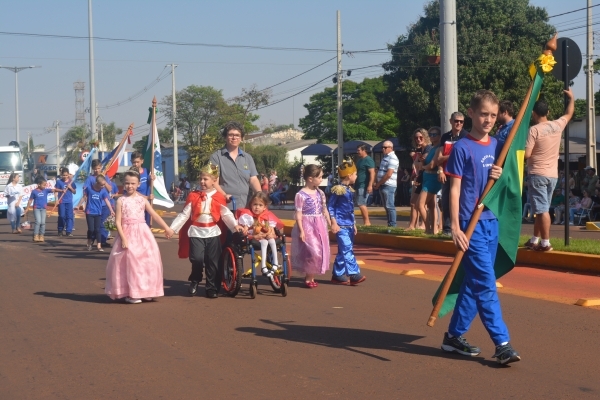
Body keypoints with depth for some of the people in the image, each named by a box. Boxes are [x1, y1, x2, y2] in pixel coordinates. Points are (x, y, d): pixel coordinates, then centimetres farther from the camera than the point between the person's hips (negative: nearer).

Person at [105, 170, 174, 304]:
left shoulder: (142, 199, 6)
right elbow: (118, 221, -7)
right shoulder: (121, 200, -3)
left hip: (142, 233, 4)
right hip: (127, 234, -4)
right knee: (130, 262, -5)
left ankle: (145, 291, 17)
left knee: (146, 261, 5)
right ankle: (130, 293, 4)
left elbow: (154, 215, 7)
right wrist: (123, 238, -15)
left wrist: (167, 228, 3)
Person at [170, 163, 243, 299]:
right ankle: (195, 280, 13)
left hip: (213, 232, 1)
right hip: (196, 232, -1)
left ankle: (212, 288, 16)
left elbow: (226, 214, -3)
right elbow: (184, 215, 2)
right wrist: (172, 228, -4)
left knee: (213, 262, 4)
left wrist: (235, 225, -18)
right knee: (197, 258, -15)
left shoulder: (219, 197, 0)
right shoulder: (193, 196, 1)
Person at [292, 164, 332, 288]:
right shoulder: (301, 195, -12)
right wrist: (301, 230, -16)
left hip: (320, 226, 7)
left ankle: (311, 277, 18)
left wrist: (330, 223, 13)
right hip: (307, 226, -7)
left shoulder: (320, 193, 8)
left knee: (321, 251, 7)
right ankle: (308, 279, 5)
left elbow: (324, 210, 15)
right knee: (312, 251, -11)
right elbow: (298, 214, -12)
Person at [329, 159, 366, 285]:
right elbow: (330, 206, -11)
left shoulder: (350, 190, 13)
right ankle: (354, 273, -11)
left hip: (349, 224, 9)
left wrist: (354, 224, 22)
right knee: (347, 249, -11)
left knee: (344, 251, 10)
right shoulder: (338, 190, -12)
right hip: (341, 225, -9)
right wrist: (334, 223, -16)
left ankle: (337, 274, 16)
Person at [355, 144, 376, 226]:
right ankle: (366, 222, 15)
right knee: (363, 204, 11)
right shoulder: (360, 160, 18)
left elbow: (372, 173, -20)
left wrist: (370, 185, -27)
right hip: (359, 185, 10)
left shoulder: (368, 160, -12)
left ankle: (367, 222, -8)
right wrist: (355, 185, 24)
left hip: (364, 186, -10)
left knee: (361, 204, -13)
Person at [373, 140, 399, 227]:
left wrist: (378, 184, -14)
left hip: (388, 186, -10)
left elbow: (388, 174, -21)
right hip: (383, 185, 10)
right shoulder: (385, 157, 18)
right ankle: (389, 224, 17)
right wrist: (378, 184, 13)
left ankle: (392, 225, -5)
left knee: (390, 206, -8)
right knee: (387, 206, 12)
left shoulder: (392, 158, -13)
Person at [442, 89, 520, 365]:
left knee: (475, 283, 10)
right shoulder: (462, 148, -7)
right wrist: (455, 227, -16)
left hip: (491, 222, 7)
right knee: (486, 284, -8)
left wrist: (500, 176, -4)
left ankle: (454, 336, 21)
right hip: (471, 224, -7)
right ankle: (502, 344, -6)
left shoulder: (497, 145, 11)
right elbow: (455, 189, -9)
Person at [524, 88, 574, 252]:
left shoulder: (534, 130, -13)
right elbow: (569, 113, 25)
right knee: (541, 209, 15)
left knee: (542, 210, -6)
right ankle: (534, 240, 23)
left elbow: (526, 154, -16)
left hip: (538, 175, -7)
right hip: (553, 175, 7)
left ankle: (545, 243, -7)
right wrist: (571, 97, 39)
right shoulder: (557, 125, 5)